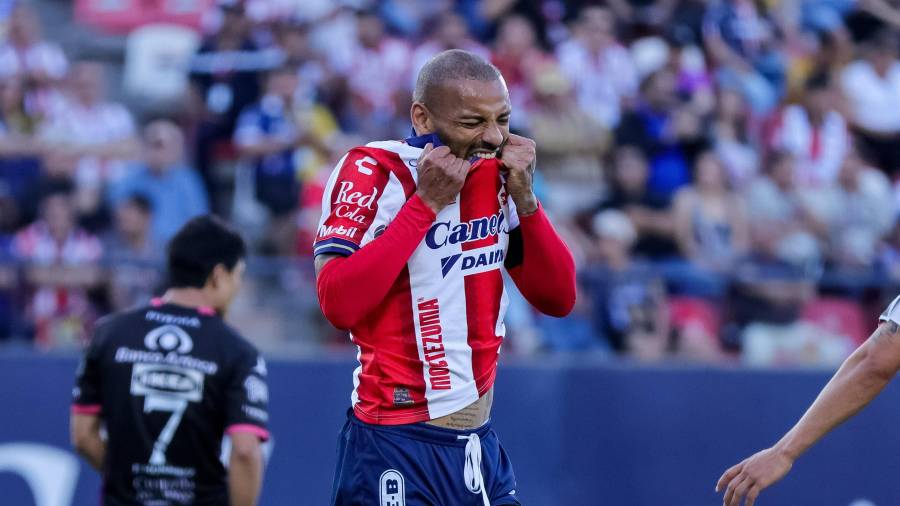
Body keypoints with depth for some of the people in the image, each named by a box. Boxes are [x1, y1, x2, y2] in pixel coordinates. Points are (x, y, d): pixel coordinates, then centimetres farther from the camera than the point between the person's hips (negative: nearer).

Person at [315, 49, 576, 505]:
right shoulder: (373, 172, -11)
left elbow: (558, 299, 8)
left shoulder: (496, 177, 9)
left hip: (479, 444, 6)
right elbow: (339, 304, -23)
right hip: (397, 446, -6)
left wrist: (523, 198, -5)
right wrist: (427, 202, -21)